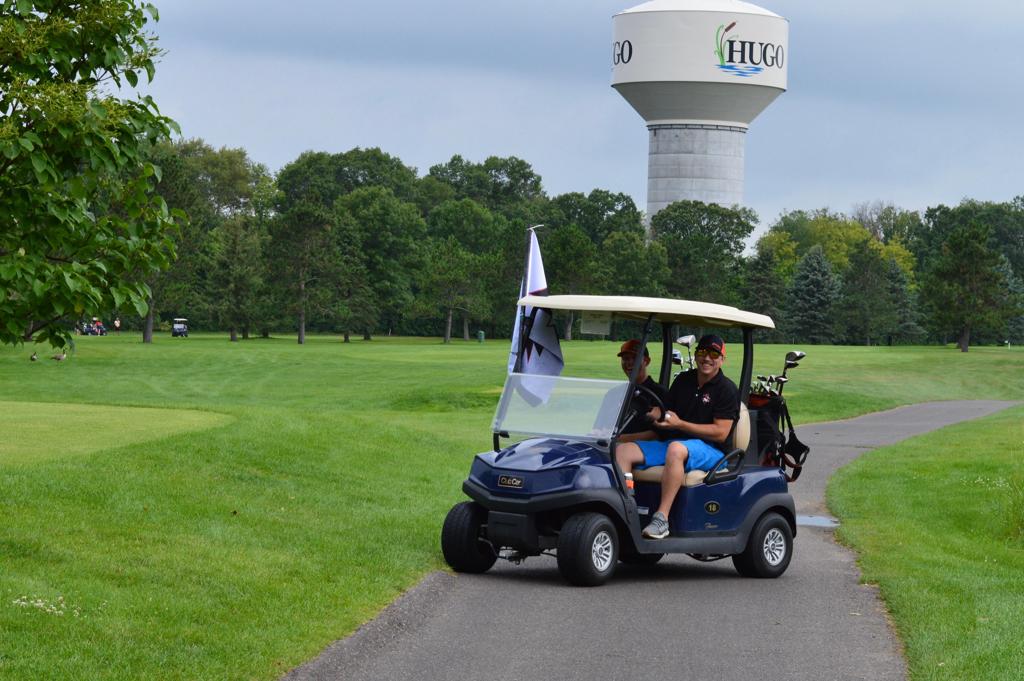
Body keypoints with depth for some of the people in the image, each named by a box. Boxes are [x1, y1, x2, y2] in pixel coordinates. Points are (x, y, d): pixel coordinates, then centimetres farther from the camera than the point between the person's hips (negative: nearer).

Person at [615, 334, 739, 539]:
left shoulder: (727, 389, -3)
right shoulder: (683, 380, 16)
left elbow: (720, 433, -11)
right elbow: (668, 416, 24)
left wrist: (680, 424, -15)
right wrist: (658, 415, -2)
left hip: (710, 449, -7)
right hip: (670, 442, 7)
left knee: (676, 449, -41)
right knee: (622, 450, -15)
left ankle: (662, 518, -44)